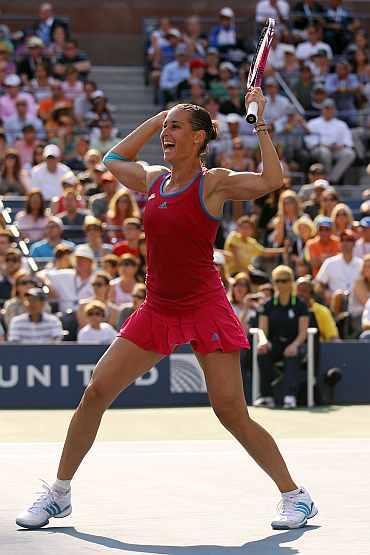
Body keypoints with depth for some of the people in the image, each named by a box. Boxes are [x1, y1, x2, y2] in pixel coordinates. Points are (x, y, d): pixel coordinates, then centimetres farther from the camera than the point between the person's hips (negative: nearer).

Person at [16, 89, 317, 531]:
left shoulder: (214, 183, -8)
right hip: (157, 310, 6)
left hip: (205, 309, -6)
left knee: (232, 414, -10)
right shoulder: (153, 180, 9)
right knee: (95, 393, 0)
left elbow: (272, 180, -24)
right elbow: (113, 159, 29)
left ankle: (296, 496, 5)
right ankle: (59, 494, 12)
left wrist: (260, 122, -20)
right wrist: (157, 118, 21)